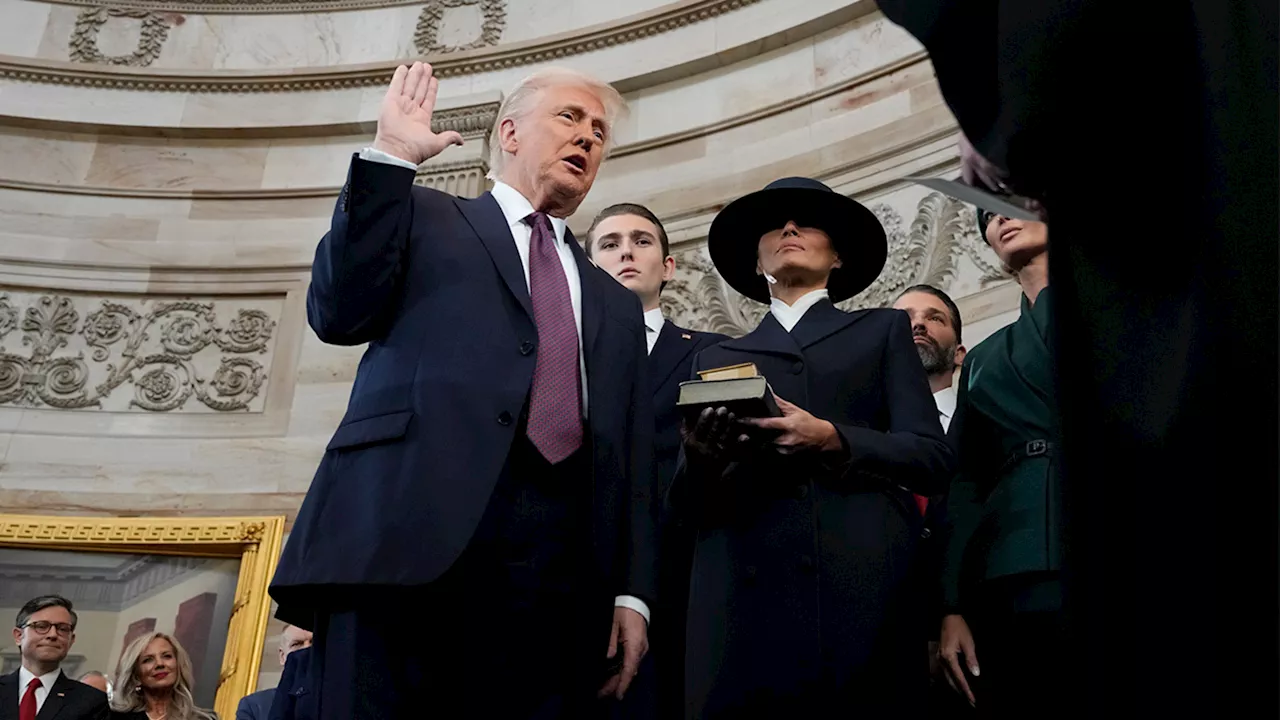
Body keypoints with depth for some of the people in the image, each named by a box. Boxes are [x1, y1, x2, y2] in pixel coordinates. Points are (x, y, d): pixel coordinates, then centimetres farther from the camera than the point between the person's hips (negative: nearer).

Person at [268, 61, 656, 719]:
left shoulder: (616, 304, 28)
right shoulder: (424, 218, 19)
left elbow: (629, 462, 20)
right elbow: (337, 315, 2)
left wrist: (632, 591, 8)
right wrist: (390, 157, 1)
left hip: (557, 566, 4)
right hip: (410, 527, -3)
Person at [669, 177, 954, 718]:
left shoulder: (883, 332, 18)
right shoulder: (718, 358, 22)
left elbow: (931, 458, 5)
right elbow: (686, 504, 14)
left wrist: (831, 439, -12)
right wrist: (700, 457, -9)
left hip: (863, 598, -1)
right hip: (744, 607, 2)